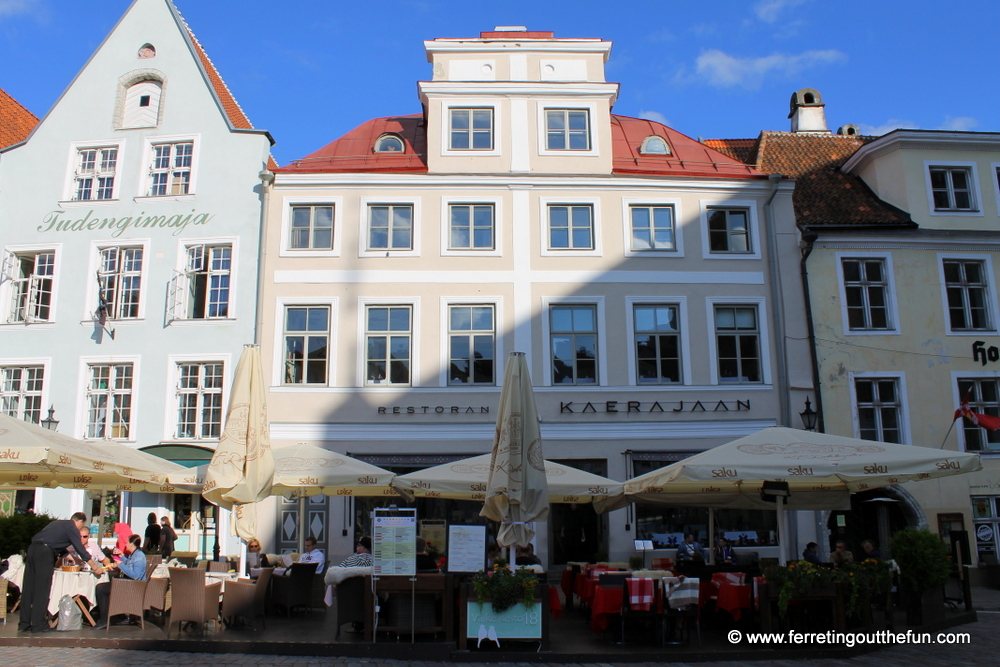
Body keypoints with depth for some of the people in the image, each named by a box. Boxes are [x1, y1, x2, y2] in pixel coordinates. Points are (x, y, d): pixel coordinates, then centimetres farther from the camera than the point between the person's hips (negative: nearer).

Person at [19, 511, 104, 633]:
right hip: (45, 552, -8)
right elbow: (81, 550, 1)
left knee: (28, 588, 9)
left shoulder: (58, 523, 26)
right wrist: (95, 568, 7)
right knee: (42, 590, -1)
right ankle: (38, 624, 1)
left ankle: (24, 624, 13)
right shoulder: (72, 528, 3)